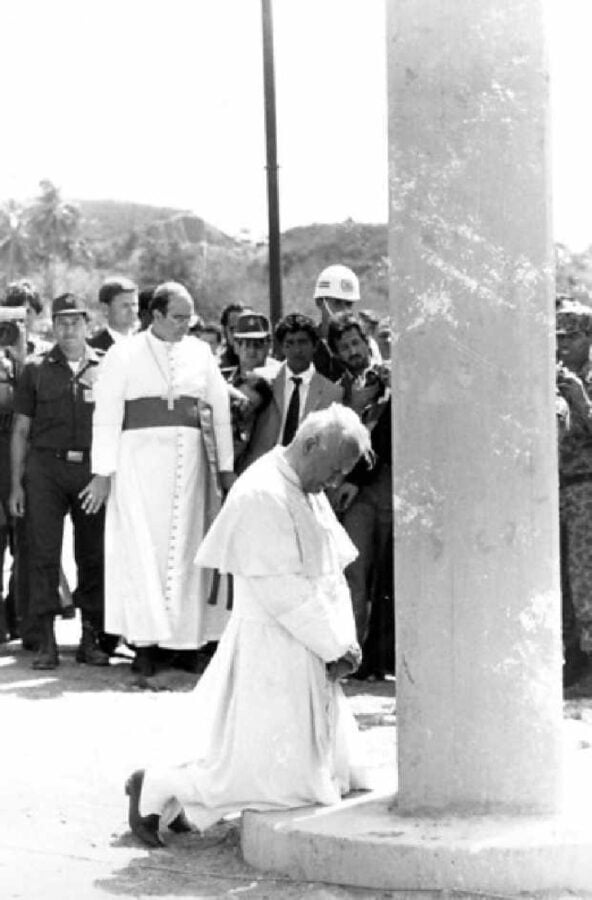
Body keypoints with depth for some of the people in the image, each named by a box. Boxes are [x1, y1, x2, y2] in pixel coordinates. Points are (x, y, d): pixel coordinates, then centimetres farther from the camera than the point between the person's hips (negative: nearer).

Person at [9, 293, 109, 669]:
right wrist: (16, 484, 4)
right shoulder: (36, 369, 8)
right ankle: (47, 642, 0)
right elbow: (21, 430, 10)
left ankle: (91, 639, 12)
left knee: (94, 556, 3)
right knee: (44, 553, -4)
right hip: (46, 466, 0)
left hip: (93, 469, 0)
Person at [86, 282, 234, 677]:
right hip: (139, 461, -2)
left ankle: (186, 638, 5)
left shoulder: (200, 353, 10)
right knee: (142, 548, -5)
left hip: (188, 462, 3)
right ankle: (145, 642, -4)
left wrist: (225, 466, 7)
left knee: (185, 547, 1)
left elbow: (220, 409, 11)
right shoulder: (124, 355, 2)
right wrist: (102, 471, -6)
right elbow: (106, 415, -1)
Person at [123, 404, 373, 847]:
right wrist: (335, 644, -15)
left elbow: (332, 571, 11)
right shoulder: (262, 495, -20)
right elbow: (283, 590, -22)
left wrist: (343, 641, -3)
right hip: (270, 649, -10)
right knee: (272, 772, -5)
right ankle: (154, 789, 11)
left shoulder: (311, 495, 11)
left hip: (308, 653, 10)